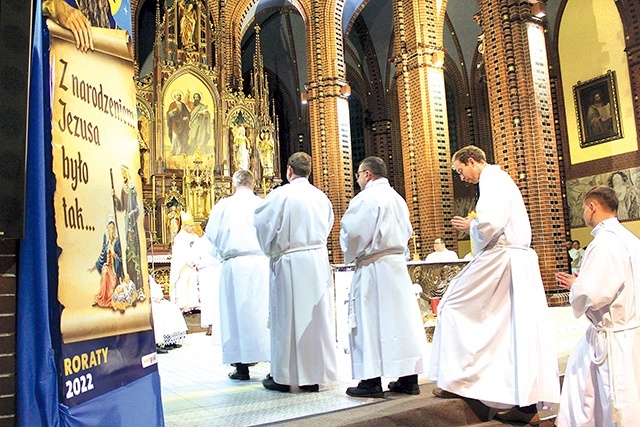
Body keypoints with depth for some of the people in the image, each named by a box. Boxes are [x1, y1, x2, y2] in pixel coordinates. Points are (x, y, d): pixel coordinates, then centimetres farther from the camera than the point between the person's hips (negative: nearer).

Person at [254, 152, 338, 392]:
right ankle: (314, 376, 17)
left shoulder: (281, 194, -8)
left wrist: (270, 251, 11)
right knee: (317, 316, 9)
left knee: (287, 317, 4)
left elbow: (261, 224, -5)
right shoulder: (321, 197, 8)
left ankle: (283, 376, 14)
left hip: (290, 263, -5)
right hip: (319, 260, 5)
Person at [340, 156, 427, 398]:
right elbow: (407, 232, 21)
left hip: (374, 267, -8)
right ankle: (409, 378, 15)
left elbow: (352, 231, -15)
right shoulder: (397, 198, 16)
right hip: (398, 263, 8)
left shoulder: (366, 197, -10)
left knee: (370, 321, -2)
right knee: (401, 317, 9)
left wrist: (350, 255, 2)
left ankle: (372, 381, 2)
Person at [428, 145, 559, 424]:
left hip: (498, 262, -10)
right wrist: (474, 226, 13)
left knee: (454, 307, 2)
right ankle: (528, 403, 12)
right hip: (518, 263, 10)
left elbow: (490, 223, -25)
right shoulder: (501, 180, 22)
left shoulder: (492, 181, -10)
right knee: (519, 328, 7)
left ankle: (456, 379, 8)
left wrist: (470, 226, -7)